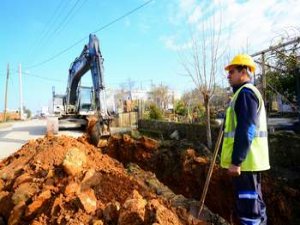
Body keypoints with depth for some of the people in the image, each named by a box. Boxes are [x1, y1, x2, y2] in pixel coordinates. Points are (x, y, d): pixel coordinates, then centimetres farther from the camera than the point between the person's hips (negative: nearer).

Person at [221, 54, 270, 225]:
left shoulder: (245, 92, -13)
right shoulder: (250, 92, 20)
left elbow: (246, 130, -23)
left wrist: (236, 161, -23)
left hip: (244, 160, -10)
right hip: (249, 160, 10)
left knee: (247, 204, -2)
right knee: (254, 201, 19)